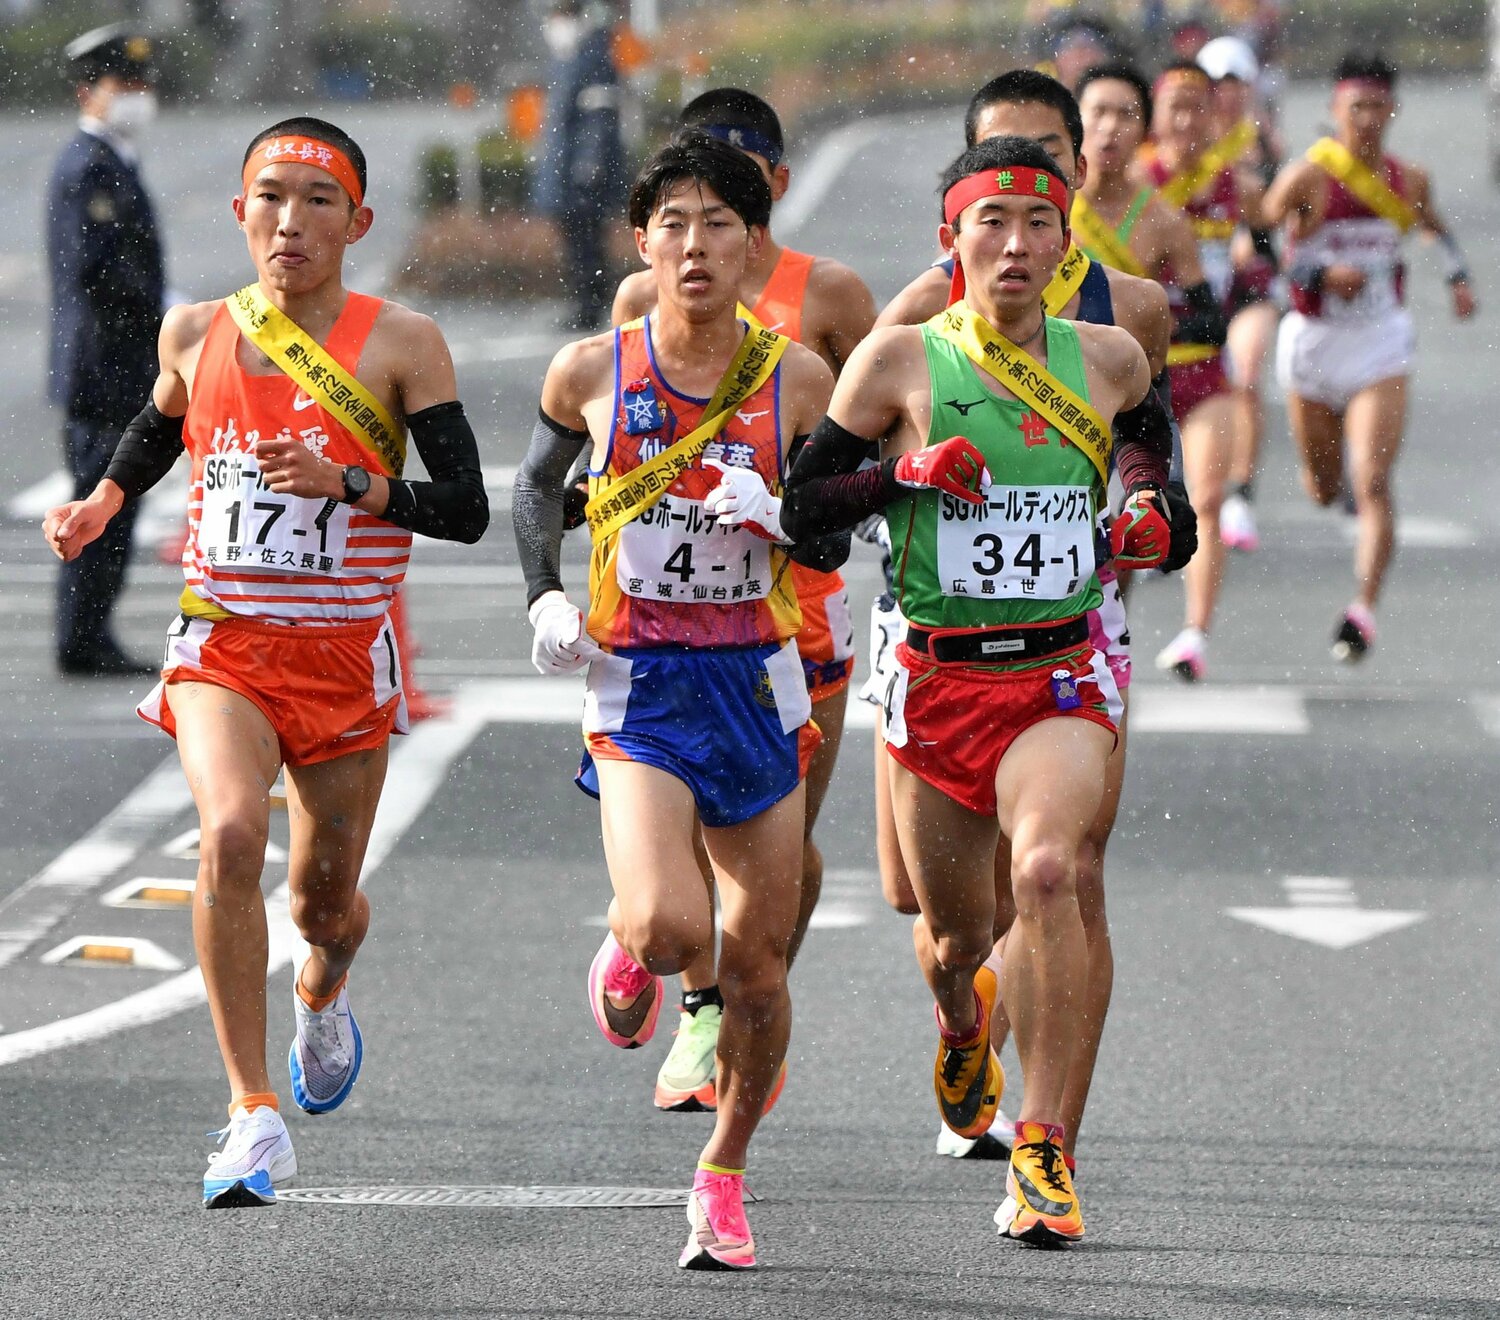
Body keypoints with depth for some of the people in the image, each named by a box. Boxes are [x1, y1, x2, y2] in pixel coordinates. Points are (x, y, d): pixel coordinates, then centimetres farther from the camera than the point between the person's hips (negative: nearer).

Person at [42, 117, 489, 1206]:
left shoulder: (402, 345, -6)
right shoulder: (196, 332, 3)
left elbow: (466, 510, -10)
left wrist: (347, 482, -22)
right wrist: (101, 504, 14)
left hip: (348, 656, 0)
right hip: (222, 645, 0)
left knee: (325, 894, 11)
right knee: (230, 833, -26)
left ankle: (322, 995, 51)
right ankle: (256, 1118, -23)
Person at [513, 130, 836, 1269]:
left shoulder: (796, 379, -2)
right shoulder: (592, 374, -3)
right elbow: (539, 486, 15)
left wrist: (776, 518, -14)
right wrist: (546, 595, 1)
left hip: (757, 681, 2)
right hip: (637, 684, -2)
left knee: (757, 961, 6)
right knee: (668, 925, -22)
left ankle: (724, 1176, 28)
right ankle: (629, 953, 16)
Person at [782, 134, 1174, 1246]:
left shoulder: (1108, 358, 4)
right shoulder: (901, 360, -2)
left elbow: (1146, 431, 28)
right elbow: (802, 506, 1)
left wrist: (1149, 506, 8)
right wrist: (908, 472, -14)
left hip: (1061, 676, 0)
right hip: (939, 681, 1)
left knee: (1047, 870, -28)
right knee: (958, 934, 12)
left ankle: (1043, 1147, -22)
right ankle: (963, 1024, 53)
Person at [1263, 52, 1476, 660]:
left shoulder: (1409, 181, 0)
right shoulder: (1308, 176, -13)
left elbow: (1435, 225, 23)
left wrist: (1459, 276, 8)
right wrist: (1322, 273, -27)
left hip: (1381, 341, 1)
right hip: (1312, 337, -1)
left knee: (1374, 484, -15)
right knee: (1323, 489, 16)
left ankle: (1364, 609, -17)